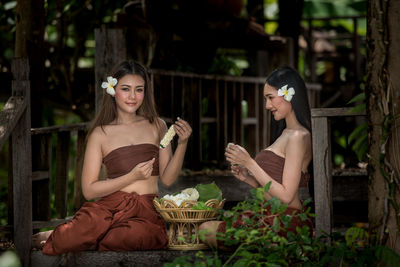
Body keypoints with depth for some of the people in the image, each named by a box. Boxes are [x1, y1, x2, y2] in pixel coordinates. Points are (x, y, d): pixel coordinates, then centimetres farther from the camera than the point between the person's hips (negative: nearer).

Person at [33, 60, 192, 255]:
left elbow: (167, 179, 11)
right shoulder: (100, 134, 7)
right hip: (111, 205, -2)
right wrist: (132, 177, -7)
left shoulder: (156, 126, 14)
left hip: (148, 210, 2)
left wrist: (182, 144, -4)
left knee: (138, 234, -38)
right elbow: (89, 190, 3)